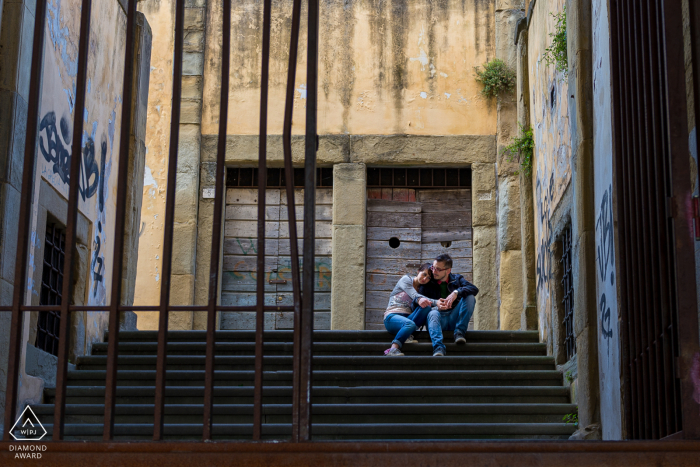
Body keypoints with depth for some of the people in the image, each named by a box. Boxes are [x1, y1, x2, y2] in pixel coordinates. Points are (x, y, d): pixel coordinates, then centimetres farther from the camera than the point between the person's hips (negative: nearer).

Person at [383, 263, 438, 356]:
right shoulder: (406, 279, 7)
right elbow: (414, 295, -12)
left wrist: (437, 303, -22)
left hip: (408, 317, 4)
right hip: (392, 317, -4)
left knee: (426, 307, -25)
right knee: (410, 324, -39)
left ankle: (407, 335, -34)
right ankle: (393, 349, -48)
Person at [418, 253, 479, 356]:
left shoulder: (457, 279, 16)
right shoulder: (427, 284, 13)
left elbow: (474, 289, -4)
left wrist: (456, 292, -23)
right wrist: (435, 304, -22)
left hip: (454, 319, 2)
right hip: (439, 318, -2)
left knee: (470, 297, -17)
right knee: (433, 313, -37)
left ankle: (459, 332, -22)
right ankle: (438, 347, -56)